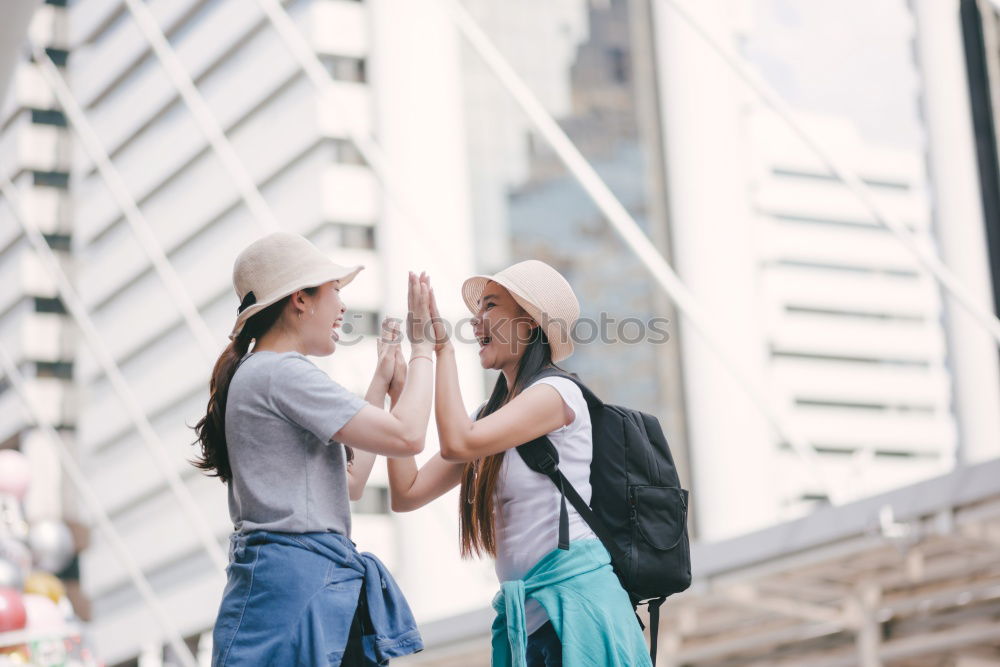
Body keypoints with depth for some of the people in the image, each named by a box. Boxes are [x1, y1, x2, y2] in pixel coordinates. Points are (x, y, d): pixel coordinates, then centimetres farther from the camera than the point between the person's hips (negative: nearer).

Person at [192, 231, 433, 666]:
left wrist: (383, 381, 27)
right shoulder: (281, 373, -11)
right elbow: (407, 436, -16)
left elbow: (349, 482, 23)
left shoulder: (255, 376, 20)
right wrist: (422, 346, -2)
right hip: (297, 582, -10)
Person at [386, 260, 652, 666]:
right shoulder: (492, 416, 18)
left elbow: (457, 443, -21)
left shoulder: (557, 393, -7)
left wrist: (442, 347, -11)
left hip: (576, 598, -7)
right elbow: (406, 494, 10)